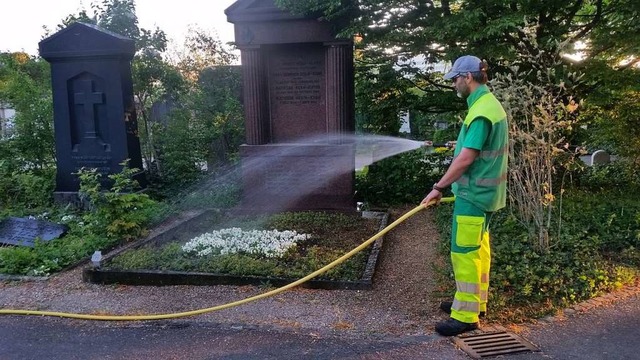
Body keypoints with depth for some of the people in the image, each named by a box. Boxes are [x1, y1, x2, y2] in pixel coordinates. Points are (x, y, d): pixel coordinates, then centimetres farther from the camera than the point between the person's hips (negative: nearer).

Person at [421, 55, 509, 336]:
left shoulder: (481, 111, -21)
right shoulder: (490, 103, 12)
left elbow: (466, 158, -24)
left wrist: (439, 187, -19)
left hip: (473, 194, -10)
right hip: (485, 192, 10)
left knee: (464, 252, -4)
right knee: (479, 248, 18)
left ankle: (466, 316, 4)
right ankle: (476, 302, 31)